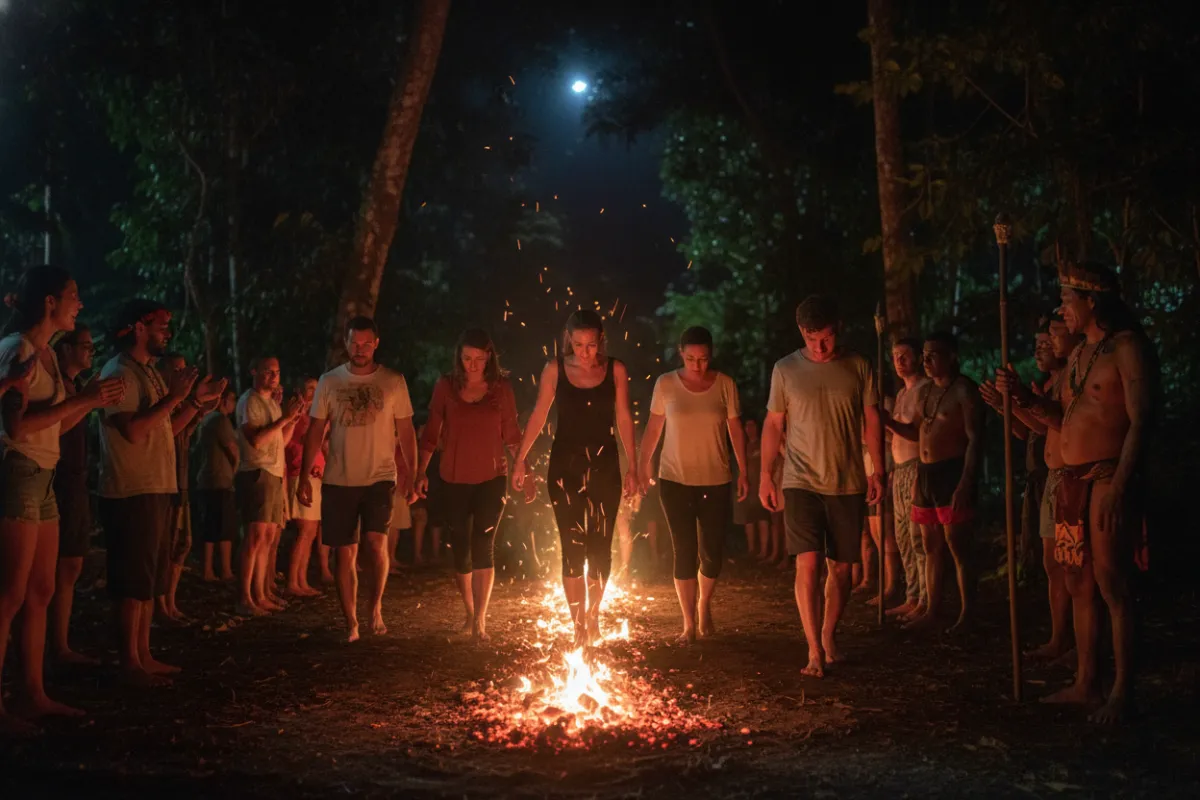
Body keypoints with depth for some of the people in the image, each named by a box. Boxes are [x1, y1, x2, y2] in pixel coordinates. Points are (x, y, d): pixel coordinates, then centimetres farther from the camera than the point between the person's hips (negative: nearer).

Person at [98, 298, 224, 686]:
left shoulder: (149, 373, 17)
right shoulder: (120, 372, -12)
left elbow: (167, 428, 20)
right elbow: (133, 429, -24)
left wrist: (198, 399, 11)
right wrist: (174, 395, -19)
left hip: (157, 489, 10)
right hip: (132, 492, -10)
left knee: (150, 580, 13)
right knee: (133, 580, -6)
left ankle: (143, 655, 19)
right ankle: (130, 662, -1)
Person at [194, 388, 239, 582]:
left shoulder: (205, 419, 15)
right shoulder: (221, 420, -12)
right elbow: (234, 451, -12)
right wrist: (235, 470, 6)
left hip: (204, 481, 9)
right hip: (221, 481, -9)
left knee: (210, 530, 9)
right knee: (225, 530, -4)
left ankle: (208, 571, 9)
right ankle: (226, 572, -2)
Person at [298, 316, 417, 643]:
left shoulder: (393, 382, 1)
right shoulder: (329, 382, 4)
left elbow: (406, 432, 4)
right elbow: (315, 432, 6)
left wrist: (413, 475, -3)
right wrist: (304, 477, 0)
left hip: (380, 478, -2)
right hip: (338, 481, 2)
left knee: (376, 542, -19)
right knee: (345, 553, 5)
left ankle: (376, 607, 2)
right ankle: (351, 624, 15)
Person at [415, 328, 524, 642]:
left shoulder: (501, 388, 0)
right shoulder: (446, 387, 0)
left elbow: (512, 436, 4)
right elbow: (431, 433, 4)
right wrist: (421, 471, -2)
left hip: (492, 479, -1)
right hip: (454, 480, 1)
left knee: (483, 546, -11)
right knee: (461, 549, 8)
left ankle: (480, 620, -10)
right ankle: (471, 614, 26)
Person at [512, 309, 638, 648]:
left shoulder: (615, 370, -1)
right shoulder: (555, 369, -2)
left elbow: (624, 420, 3)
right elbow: (538, 416, 3)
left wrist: (633, 467, 2)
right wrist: (520, 459, 1)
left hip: (604, 466, 1)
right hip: (565, 466, 0)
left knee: (599, 547, 4)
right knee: (572, 547, -2)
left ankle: (593, 616, 25)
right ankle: (579, 626, 6)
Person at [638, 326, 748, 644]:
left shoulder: (725, 384, -1)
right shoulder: (666, 384, -2)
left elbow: (736, 430, 3)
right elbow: (653, 429, 5)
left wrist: (743, 472, 0)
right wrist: (642, 466, 3)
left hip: (716, 482, 1)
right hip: (675, 480, -1)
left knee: (713, 552, 3)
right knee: (684, 551, -2)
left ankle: (704, 606, 31)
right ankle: (689, 623, 7)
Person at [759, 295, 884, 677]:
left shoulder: (858, 367, 1)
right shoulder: (785, 369, 0)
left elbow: (871, 420, 6)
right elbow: (773, 424, 5)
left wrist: (878, 470, -1)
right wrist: (766, 477, 2)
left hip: (848, 485, 2)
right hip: (801, 483, -1)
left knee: (842, 566, 7)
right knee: (808, 563, -12)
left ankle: (829, 635, 26)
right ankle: (814, 650, -9)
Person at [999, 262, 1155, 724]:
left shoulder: (1127, 348, -9)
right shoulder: (1079, 354, 17)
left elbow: (1140, 421, -16)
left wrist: (1118, 485, -23)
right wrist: (1027, 399, 8)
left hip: (1108, 479, -9)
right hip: (1071, 479, 9)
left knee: (1111, 585, -8)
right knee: (1079, 584, 12)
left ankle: (1122, 691, -2)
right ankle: (1086, 682, 20)